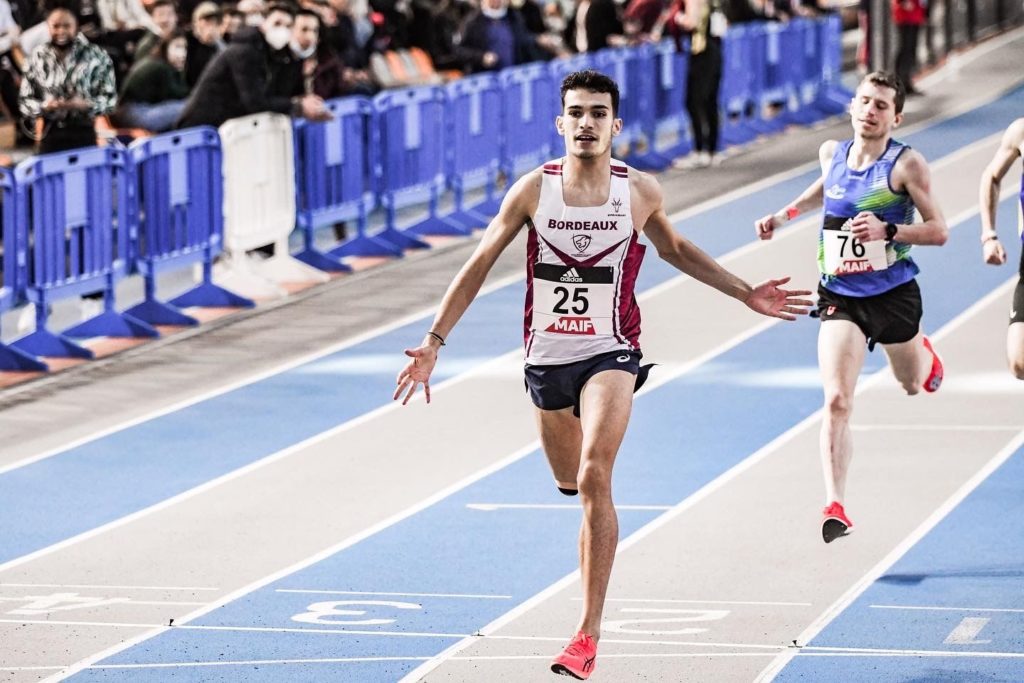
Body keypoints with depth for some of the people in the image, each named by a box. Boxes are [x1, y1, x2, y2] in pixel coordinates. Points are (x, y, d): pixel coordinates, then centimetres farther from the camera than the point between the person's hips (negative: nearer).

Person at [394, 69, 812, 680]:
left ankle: (589, 634, -22)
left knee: (593, 478, -21)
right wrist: (434, 342, -3)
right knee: (570, 482, 17)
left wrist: (747, 295, 16)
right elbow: (480, 265, 1)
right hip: (547, 356, 2)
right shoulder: (533, 190, -6)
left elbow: (675, 249, 16)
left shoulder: (640, 192, -5)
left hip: (610, 354, -2)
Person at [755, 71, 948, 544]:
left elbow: (939, 231, -13)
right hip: (839, 297, 1)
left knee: (913, 384, 25)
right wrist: (785, 215, 16)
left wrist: (888, 230, -27)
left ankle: (925, 355, 64)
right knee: (836, 402, -16)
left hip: (893, 295, -1)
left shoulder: (906, 164, -13)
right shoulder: (831, 153, 0)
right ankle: (835, 505, -19)